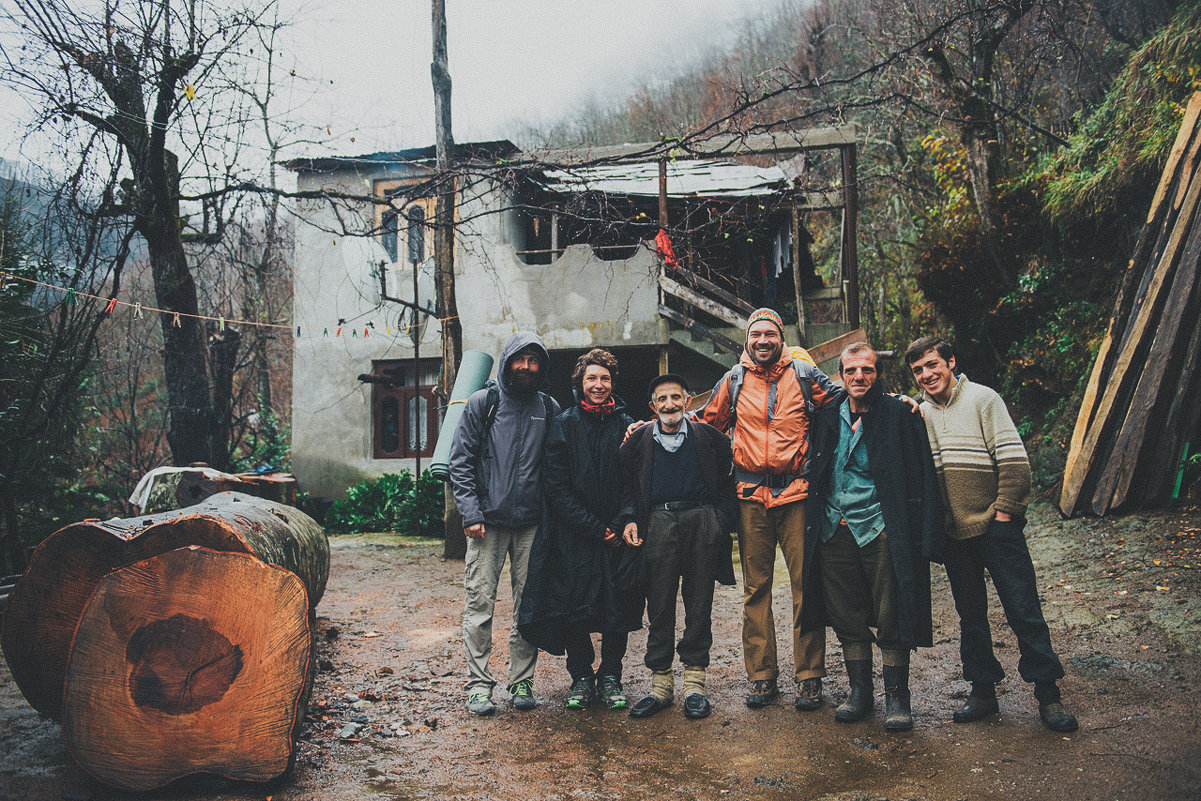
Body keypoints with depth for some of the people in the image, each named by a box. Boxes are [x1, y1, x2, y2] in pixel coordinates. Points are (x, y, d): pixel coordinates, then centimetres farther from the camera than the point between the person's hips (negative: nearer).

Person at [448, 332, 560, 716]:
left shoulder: (549, 409, 9)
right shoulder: (482, 403, 3)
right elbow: (461, 461, 1)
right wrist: (471, 512, -9)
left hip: (532, 522, 2)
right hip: (488, 521, -2)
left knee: (529, 604, 5)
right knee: (480, 601, -1)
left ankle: (522, 681, 17)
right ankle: (479, 684, 9)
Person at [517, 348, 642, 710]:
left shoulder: (627, 426, 5)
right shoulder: (563, 425, 1)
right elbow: (557, 487, -4)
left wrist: (621, 526, -9)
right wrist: (595, 528, -10)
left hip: (618, 536, 1)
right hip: (573, 536, -1)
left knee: (619, 608, 4)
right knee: (574, 609, 1)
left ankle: (610, 677, 21)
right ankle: (581, 677, 20)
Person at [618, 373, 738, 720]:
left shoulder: (707, 436, 7)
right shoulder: (639, 440, 11)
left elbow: (728, 476, 10)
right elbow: (625, 481, 15)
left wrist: (724, 518, 2)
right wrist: (629, 519, 3)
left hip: (702, 519, -1)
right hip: (659, 520, 1)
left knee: (699, 603, 3)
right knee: (659, 604, 3)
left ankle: (694, 683, 13)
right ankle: (661, 683, 14)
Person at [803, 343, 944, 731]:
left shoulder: (899, 415, -1)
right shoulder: (827, 419, 12)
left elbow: (921, 477, -4)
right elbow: (816, 476, 18)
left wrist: (922, 535, -11)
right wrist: (816, 523, 10)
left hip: (880, 532, -4)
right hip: (834, 533, 4)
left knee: (890, 619, 2)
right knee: (846, 619, 10)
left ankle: (896, 697, 17)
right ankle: (859, 691, 24)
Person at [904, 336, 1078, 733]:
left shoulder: (983, 399, -4)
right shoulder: (919, 414, 9)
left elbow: (1013, 458, -9)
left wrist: (1005, 508, -11)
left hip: (995, 526, -4)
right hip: (953, 532, 4)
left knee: (1023, 609, 0)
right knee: (970, 614, 11)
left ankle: (1048, 693, 12)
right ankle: (983, 690, 23)